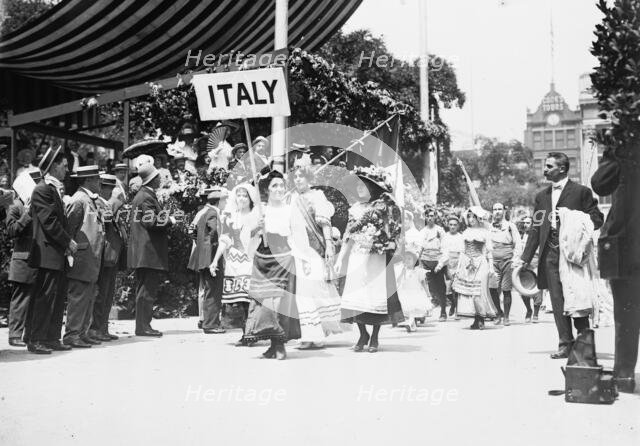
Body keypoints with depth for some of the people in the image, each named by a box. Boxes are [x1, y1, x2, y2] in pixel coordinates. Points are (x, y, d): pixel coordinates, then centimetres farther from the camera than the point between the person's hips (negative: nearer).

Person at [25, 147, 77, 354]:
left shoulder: (56, 189, 18)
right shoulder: (43, 189, -11)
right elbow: (49, 221, -17)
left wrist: (68, 241, 8)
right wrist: (68, 242, -13)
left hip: (58, 253, 10)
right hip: (48, 253, -10)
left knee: (57, 296, 11)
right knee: (44, 296, -7)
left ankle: (52, 338, 17)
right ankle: (35, 340, -3)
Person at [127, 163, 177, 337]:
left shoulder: (141, 195, 18)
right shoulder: (146, 197, -13)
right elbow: (151, 222, -21)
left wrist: (165, 217, 19)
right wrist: (169, 220, -8)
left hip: (142, 252, 11)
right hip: (149, 251, -11)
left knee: (144, 289, 13)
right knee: (147, 290, -8)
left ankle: (142, 325, 18)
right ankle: (143, 327, -6)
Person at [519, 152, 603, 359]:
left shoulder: (581, 191, 2)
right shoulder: (542, 196, 17)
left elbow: (596, 220, 0)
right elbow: (536, 228, 17)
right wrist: (526, 257, 11)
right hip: (551, 253, 5)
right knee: (557, 300, 2)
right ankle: (565, 344, 8)